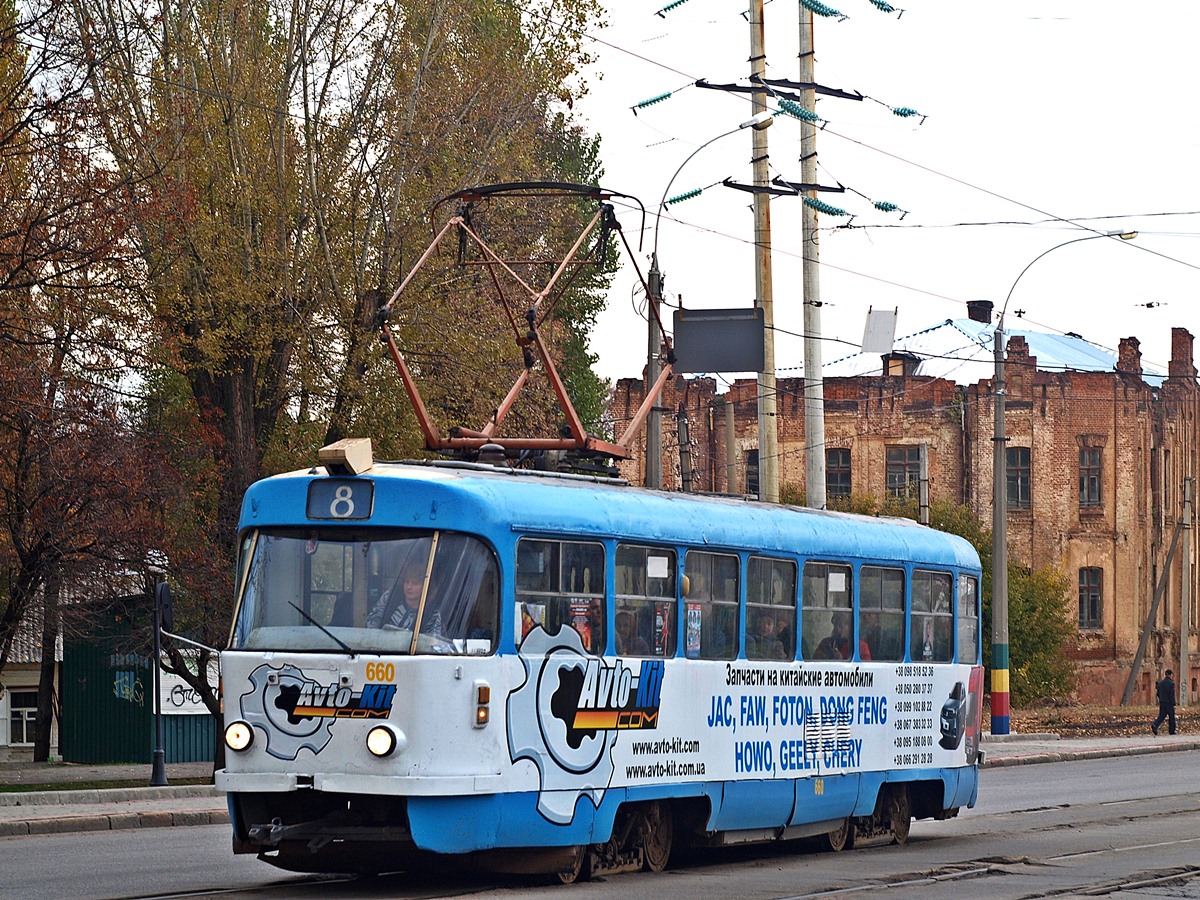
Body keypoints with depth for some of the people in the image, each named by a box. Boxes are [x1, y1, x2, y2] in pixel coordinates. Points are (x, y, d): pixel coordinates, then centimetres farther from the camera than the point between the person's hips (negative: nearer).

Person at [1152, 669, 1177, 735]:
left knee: (1161, 716, 6)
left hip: (1162, 703, 5)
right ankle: (1171, 731, 13)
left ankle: (1154, 725, -17)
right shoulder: (1171, 683, -13)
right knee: (1171, 716, 7)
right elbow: (1172, 695, -16)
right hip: (1169, 703, -5)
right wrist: (1174, 704, -13)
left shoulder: (1160, 683, 7)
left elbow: (1158, 694, 12)